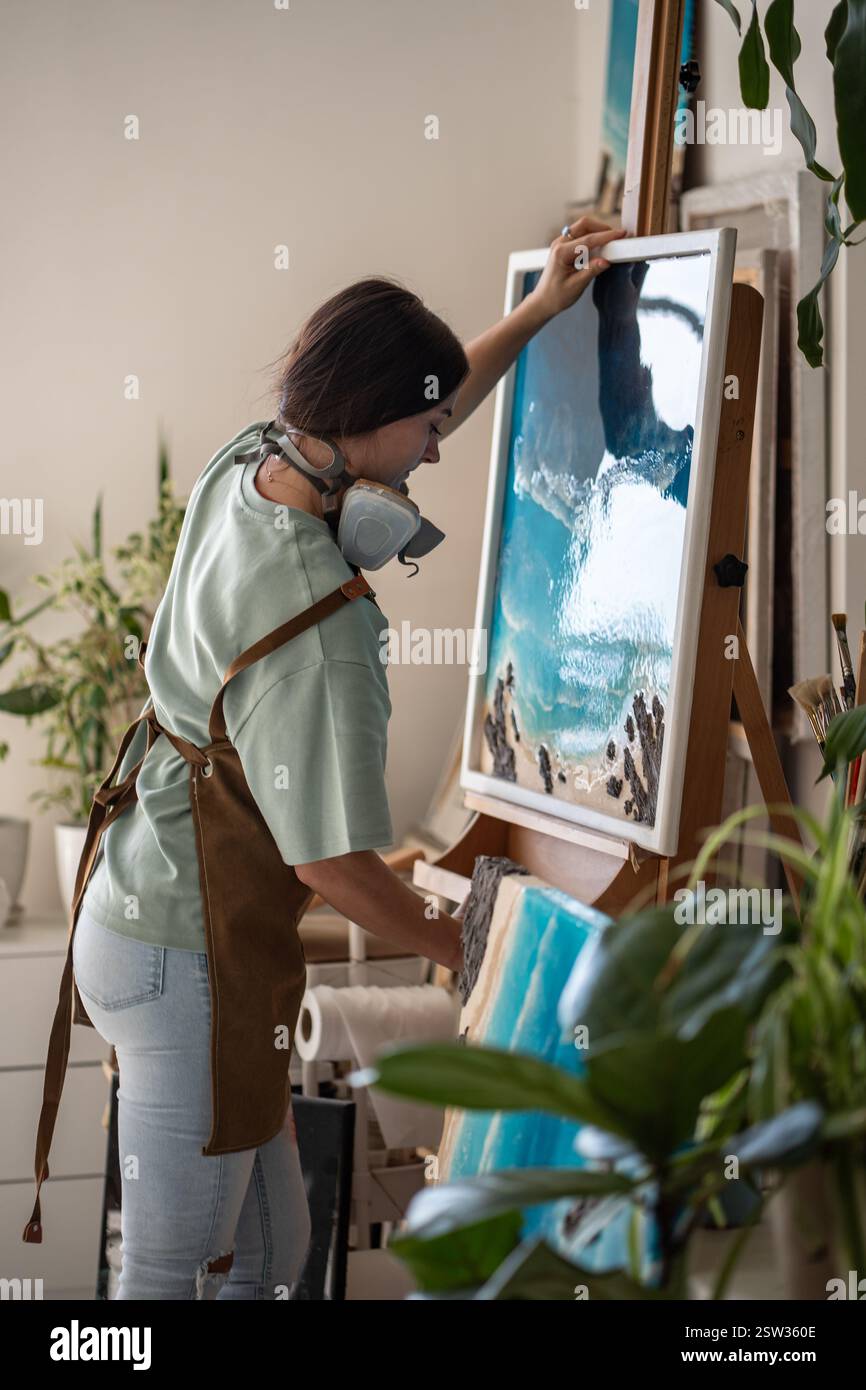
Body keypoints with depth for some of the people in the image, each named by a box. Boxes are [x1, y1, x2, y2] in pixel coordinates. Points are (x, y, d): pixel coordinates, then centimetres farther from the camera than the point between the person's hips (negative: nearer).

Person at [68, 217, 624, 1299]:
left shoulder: (240, 467, -2)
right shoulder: (309, 621, -28)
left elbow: (407, 423, 18)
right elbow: (332, 862, -24)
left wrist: (540, 309, 21)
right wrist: (471, 954, -9)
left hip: (142, 905, 10)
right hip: (183, 963, -10)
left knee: (268, 1248, 18)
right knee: (177, 1264, 4)